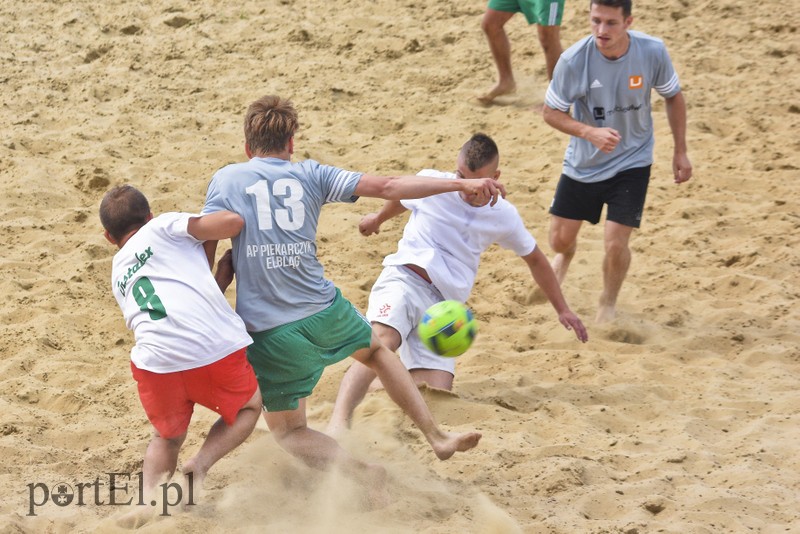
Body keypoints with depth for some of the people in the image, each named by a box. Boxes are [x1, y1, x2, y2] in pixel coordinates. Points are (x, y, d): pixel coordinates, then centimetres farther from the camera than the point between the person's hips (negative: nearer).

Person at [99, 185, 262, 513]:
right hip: (216, 348, -3)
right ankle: (201, 463, 2)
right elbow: (232, 222, 1)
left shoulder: (119, 276, 28)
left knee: (167, 437, 30)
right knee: (248, 406, 25)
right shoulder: (163, 227, 13)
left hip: (155, 360, 4)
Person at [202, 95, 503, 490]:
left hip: (270, 335, -2)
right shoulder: (309, 174, 5)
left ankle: (354, 468, -13)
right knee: (373, 350, 34)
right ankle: (436, 436, 29)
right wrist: (461, 185, 5)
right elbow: (387, 186, 1)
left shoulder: (225, 180, 3)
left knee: (287, 431, 14)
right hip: (325, 313, 2)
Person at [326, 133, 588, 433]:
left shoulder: (504, 216, 7)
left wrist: (562, 309, 25)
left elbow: (535, 260, 23)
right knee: (382, 340, -37)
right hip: (404, 279, -3)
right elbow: (401, 198, 26)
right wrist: (378, 218, 46)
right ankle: (339, 421, -53)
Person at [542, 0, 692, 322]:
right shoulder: (573, 60, -23)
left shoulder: (653, 52, -20)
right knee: (559, 240, 10)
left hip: (632, 163, -1)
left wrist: (680, 151, 0)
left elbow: (673, 97, -1)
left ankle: (608, 304, 22)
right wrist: (591, 133, -29)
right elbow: (551, 112, -12)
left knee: (615, 244, -11)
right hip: (582, 163, 1)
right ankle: (565, 258, 52)